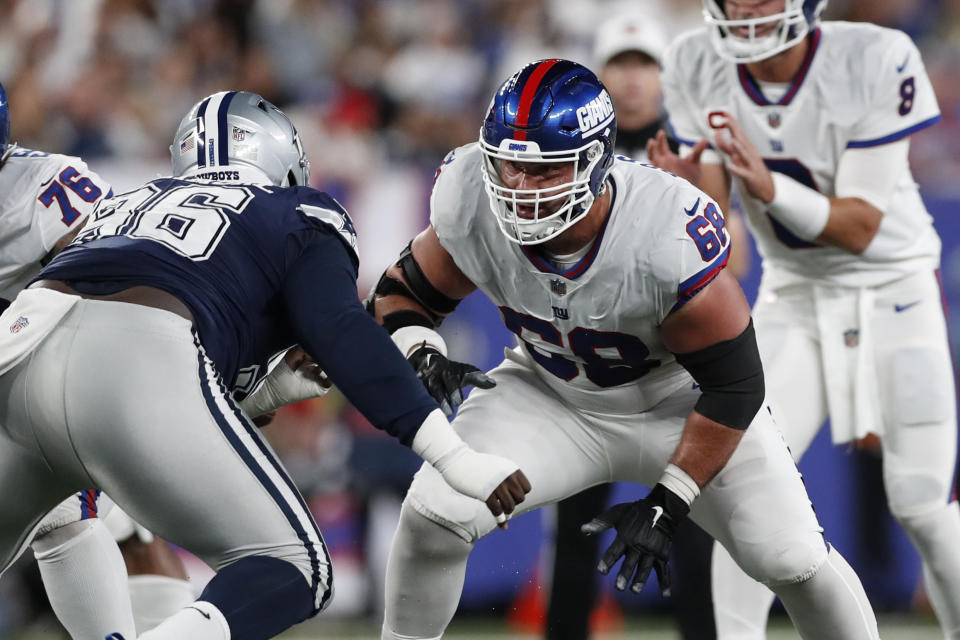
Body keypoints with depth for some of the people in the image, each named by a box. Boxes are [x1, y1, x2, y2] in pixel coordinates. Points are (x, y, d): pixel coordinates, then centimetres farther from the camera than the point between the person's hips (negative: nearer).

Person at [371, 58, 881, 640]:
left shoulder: (669, 240, -37)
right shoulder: (472, 215, -26)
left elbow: (734, 386, -25)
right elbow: (401, 293, -6)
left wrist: (667, 505, -25)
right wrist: (423, 356, -29)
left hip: (680, 401, -2)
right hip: (550, 393, 2)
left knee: (792, 558, -11)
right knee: (433, 513, -19)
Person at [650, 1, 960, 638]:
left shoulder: (874, 60, -22)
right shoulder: (698, 69, -11)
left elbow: (861, 228, -21)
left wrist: (768, 187, -38)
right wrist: (686, 185, -32)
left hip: (894, 288, -3)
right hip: (794, 294, 3)